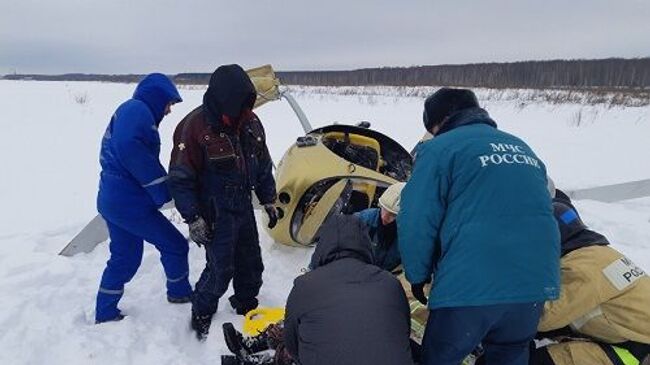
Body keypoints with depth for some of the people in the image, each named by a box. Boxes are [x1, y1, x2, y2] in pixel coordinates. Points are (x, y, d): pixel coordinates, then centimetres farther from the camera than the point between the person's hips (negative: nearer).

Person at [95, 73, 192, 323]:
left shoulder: (126, 111, 19)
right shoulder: (138, 111, -12)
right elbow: (131, 150, -29)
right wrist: (163, 190, -23)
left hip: (112, 200, 10)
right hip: (130, 203, -10)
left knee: (124, 257, 19)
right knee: (175, 245, 6)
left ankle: (105, 312, 28)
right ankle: (179, 292, 25)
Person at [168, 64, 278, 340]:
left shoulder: (250, 122, 0)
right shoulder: (195, 126, -19)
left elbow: (263, 165, 12)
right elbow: (180, 178, -15)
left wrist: (269, 200, 13)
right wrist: (193, 218, -17)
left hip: (244, 207, 6)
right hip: (215, 214, -6)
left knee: (251, 264, 14)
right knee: (220, 269, -4)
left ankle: (247, 307, 39)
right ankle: (201, 316, 23)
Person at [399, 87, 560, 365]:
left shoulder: (438, 148, -1)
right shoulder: (522, 148, 19)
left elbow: (416, 222, -8)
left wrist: (418, 276, 6)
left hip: (470, 285, -6)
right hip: (534, 282, 7)